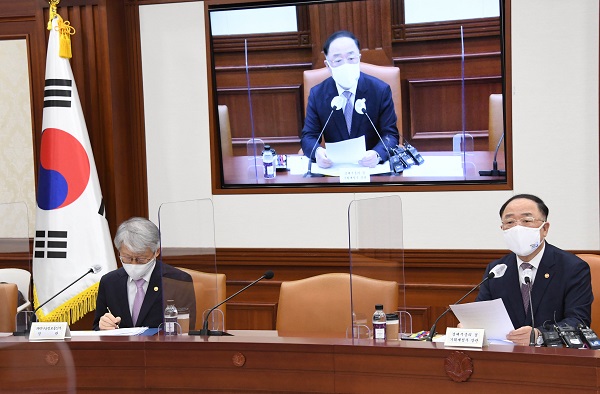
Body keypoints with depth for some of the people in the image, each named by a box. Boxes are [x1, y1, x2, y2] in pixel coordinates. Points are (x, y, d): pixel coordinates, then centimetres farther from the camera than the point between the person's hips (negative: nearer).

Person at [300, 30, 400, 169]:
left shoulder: (381, 90, -1)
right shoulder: (317, 94, 2)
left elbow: (391, 134, -3)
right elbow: (308, 136, 2)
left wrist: (378, 154, -26)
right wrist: (317, 151, -23)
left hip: (371, 166, 1)